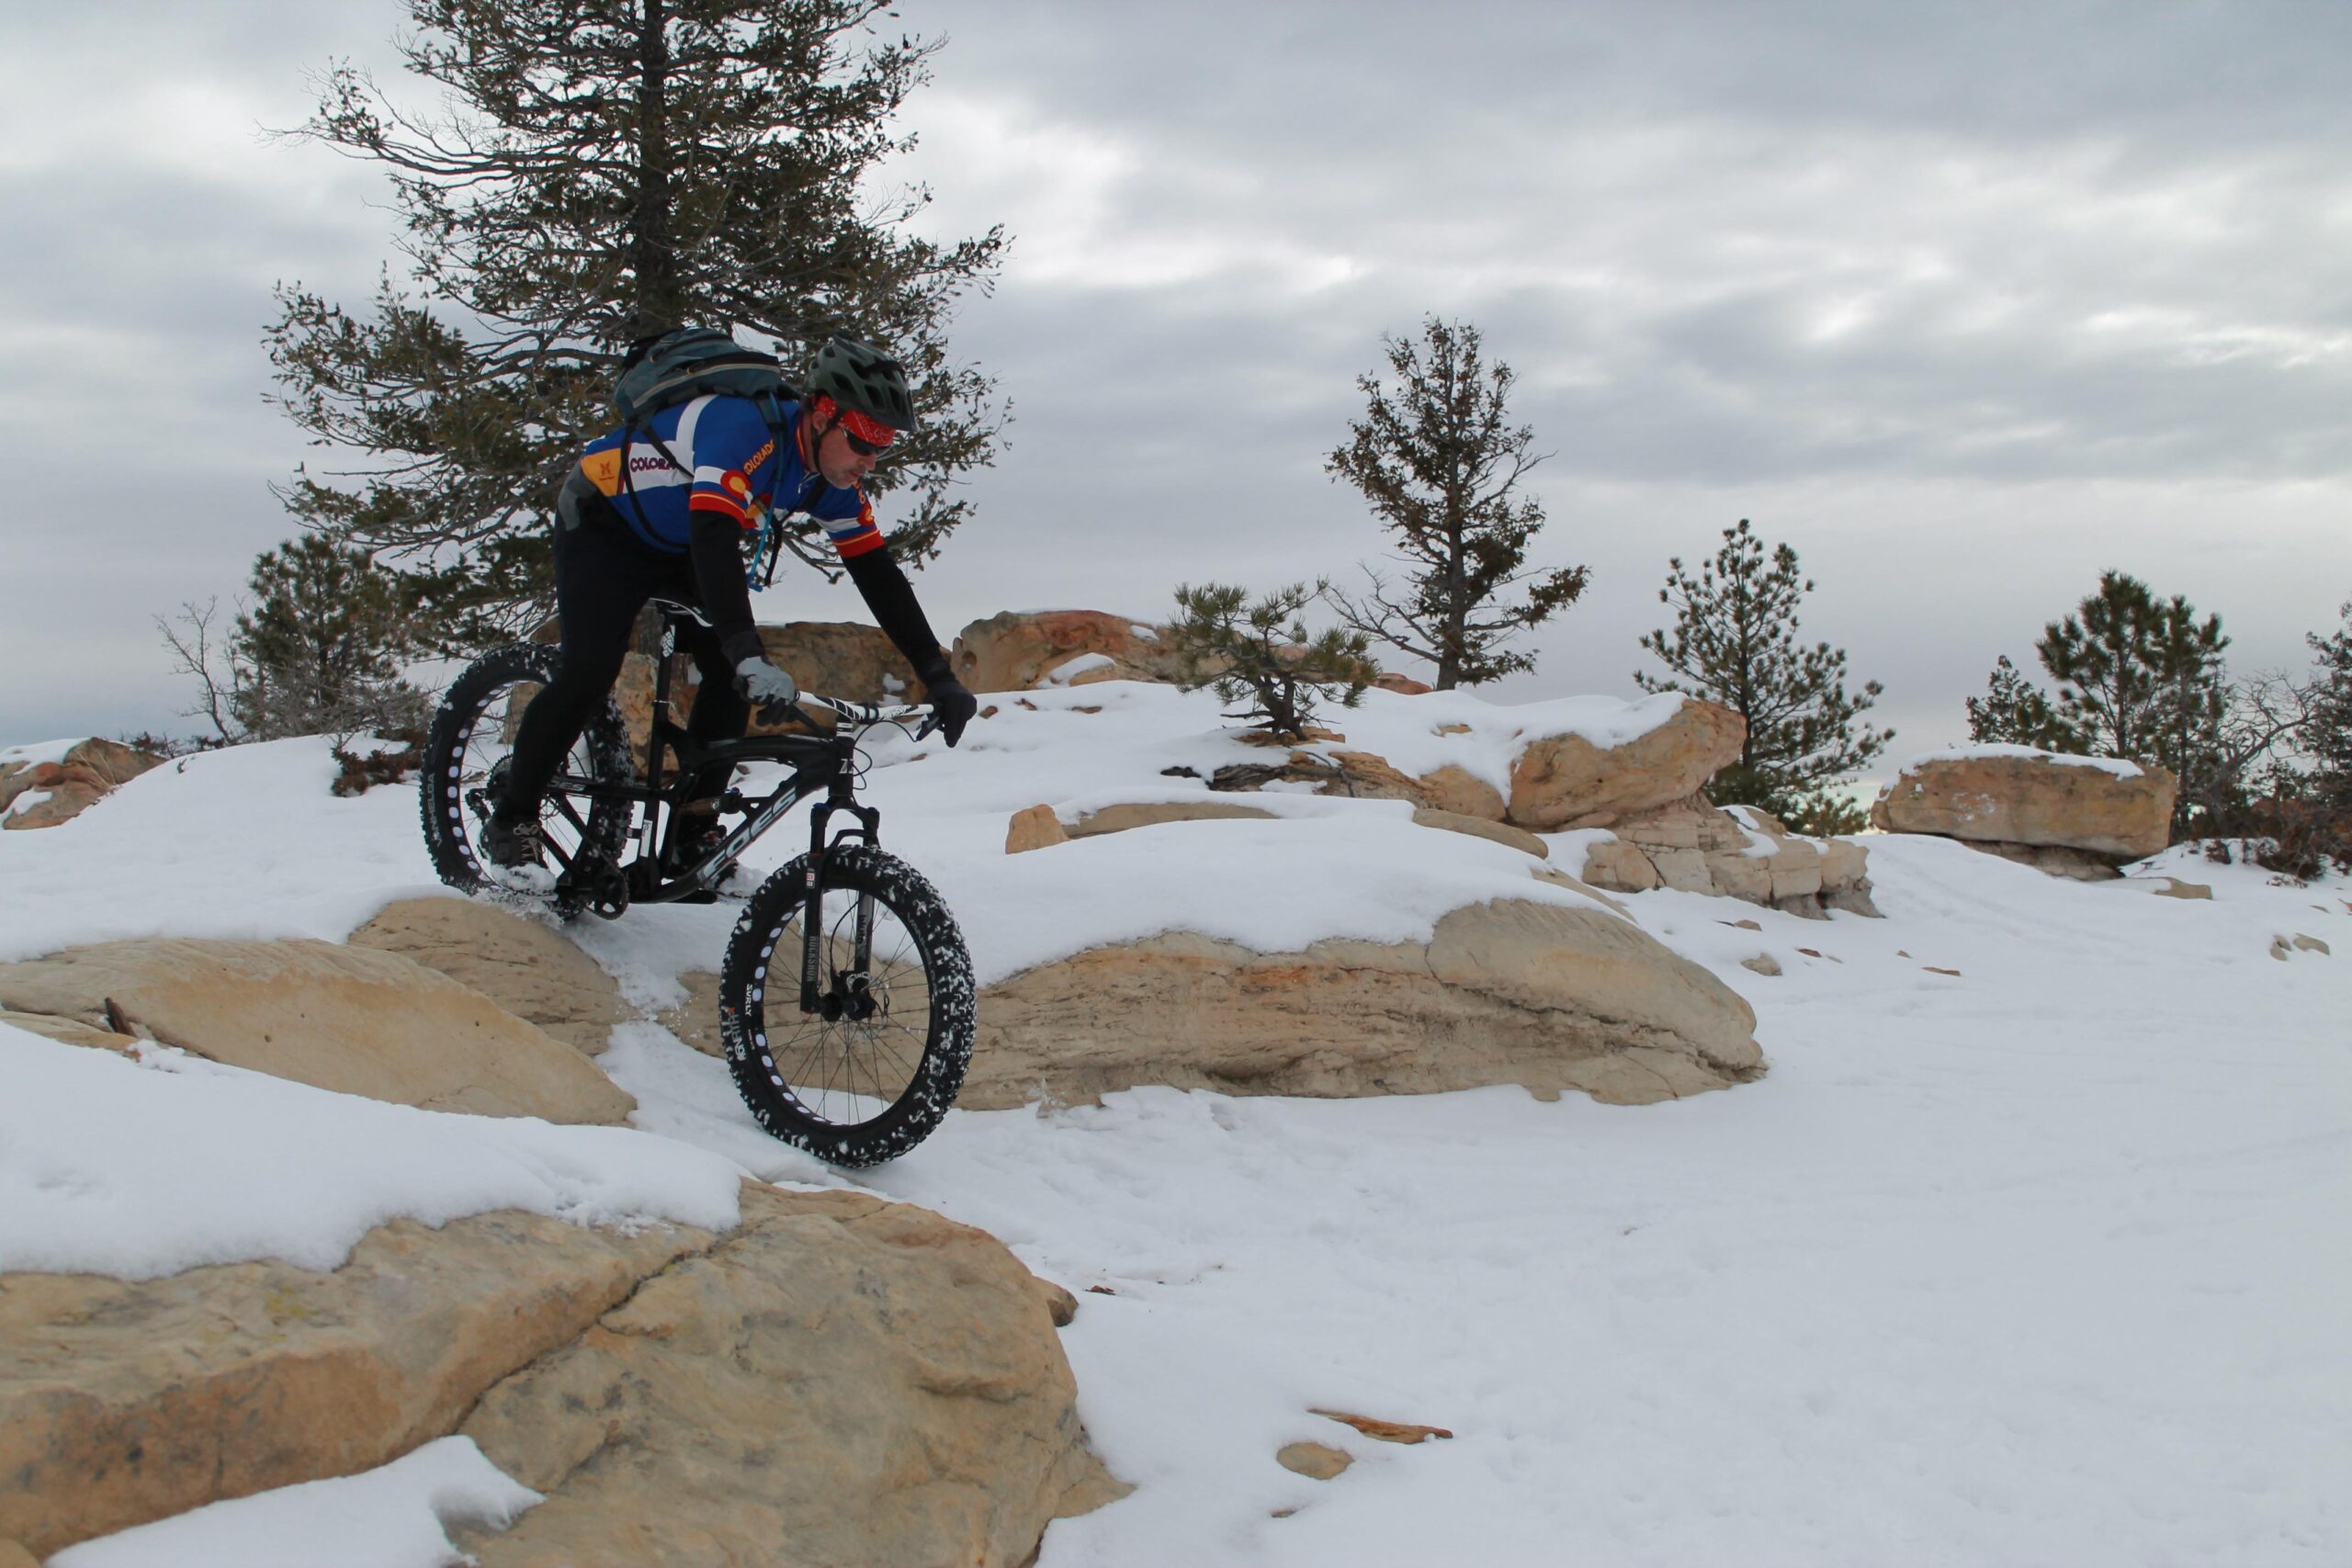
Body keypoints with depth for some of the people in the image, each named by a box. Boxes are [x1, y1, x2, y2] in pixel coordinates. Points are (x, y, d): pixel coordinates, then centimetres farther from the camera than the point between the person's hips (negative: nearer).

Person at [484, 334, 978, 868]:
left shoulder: (833, 478, -13)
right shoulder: (747, 430, -36)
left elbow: (877, 573, -10)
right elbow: (714, 538, -48)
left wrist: (938, 677, -15)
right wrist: (749, 657, -60)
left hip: (680, 547, 7)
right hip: (602, 523, -7)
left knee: (732, 675, -11)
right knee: (591, 669, -22)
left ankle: (693, 835, 0)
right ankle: (510, 822, -4)